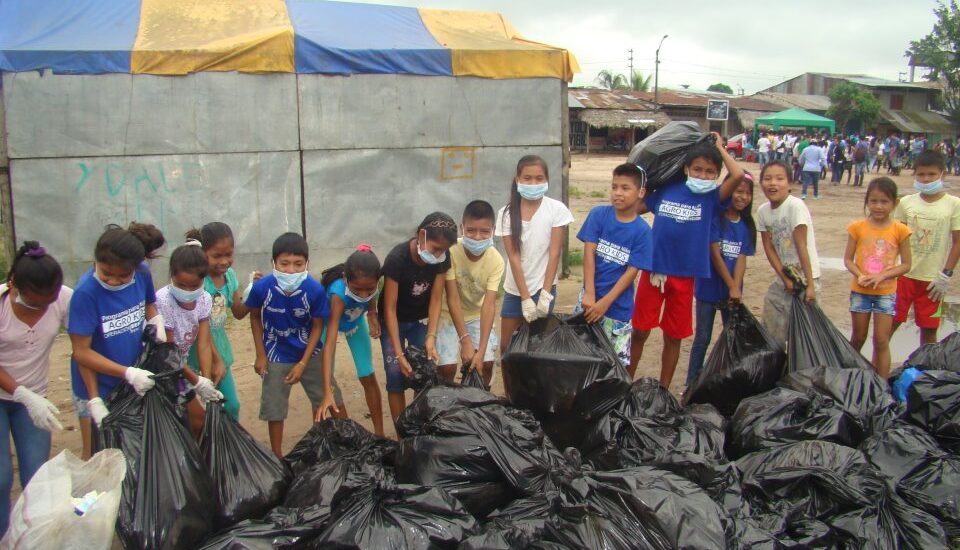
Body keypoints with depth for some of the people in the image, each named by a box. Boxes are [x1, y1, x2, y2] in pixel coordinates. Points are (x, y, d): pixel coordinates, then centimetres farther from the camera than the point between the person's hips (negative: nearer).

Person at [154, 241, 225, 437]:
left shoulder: (204, 300, -10)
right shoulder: (163, 301, -28)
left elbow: (204, 344, -12)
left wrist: (207, 380, -23)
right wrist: (198, 382, -21)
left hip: (181, 369, 6)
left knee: (198, 419, 15)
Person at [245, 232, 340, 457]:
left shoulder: (315, 289, -27)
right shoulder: (262, 287, -26)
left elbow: (317, 326, -12)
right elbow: (255, 317, -6)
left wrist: (303, 363, -12)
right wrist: (261, 355, -4)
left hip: (310, 353, 1)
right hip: (276, 356, -1)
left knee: (325, 398, 16)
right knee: (274, 408, 10)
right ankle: (277, 456, 30)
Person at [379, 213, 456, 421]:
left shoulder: (442, 258, -20)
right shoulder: (397, 258, -32)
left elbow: (436, 299, -14)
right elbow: (390, 308, -28)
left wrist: (431, 337, -27)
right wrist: (399, 354, -31)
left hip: (421, 320, 3)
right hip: (394, 322, -3)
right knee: (396, 376, -8)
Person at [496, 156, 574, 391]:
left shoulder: (557, 209, -10)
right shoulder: (507, 213, -5)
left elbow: (554, 254, -11)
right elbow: (513, 256, -9)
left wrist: (545, 294, -15)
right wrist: (525, 298, -14)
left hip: (542, 287, -3)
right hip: (514, 289, 3)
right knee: (507, 346, 9)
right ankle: (510, 398, 25)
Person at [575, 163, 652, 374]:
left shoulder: (642, 230, -6)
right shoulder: (598, 214, -3)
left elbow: (632, 271, -9)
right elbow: (589, 253, -7)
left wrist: (605, 302, -16)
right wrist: (589, 294, -15)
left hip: (619, 306, -1)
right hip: (590, 297, 1)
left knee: (618, 361, 3)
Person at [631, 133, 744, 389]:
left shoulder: (712, 199, -3)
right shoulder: (667, 191, 2)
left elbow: (738, 175, -17)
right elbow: (634, 207, 10)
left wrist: (720, 147, -5)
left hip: (684, 276, 0)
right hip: (653, 270, 0)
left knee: (673, 337, 11)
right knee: (639, 331, 7)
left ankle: (663, 389, 25)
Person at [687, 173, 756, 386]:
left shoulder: (747, 225, 5)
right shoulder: (714, 218, -10)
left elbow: (742, 258, -3)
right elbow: (715, 255, -13)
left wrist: (736, 289, -16)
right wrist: (731, 286, -14)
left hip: (733, 291, 5)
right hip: (709, 288, -5)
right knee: (703, 338, 2)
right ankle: (691, 384, 12)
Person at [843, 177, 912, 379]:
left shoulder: (899, 230, -6)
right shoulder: (858, 227, -4)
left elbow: (906, 264, -4)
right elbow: (848, 259, -1)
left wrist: (881, 276, -17)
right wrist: (859, 275, -19)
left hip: (886, 292, -1)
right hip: (860, 290, 1)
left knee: (881, 341, -1)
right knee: (858, 338, 13)